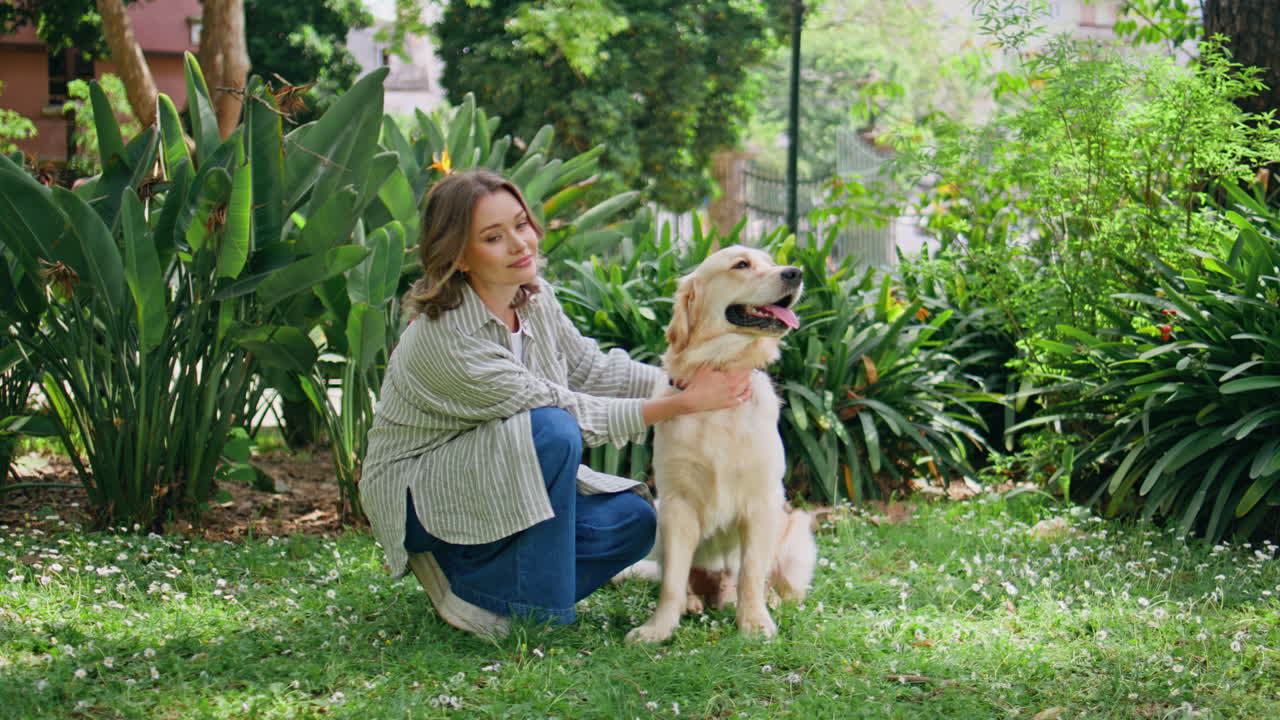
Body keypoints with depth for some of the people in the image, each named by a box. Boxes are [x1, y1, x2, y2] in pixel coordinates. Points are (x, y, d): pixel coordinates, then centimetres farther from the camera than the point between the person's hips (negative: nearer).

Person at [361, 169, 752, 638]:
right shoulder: (444, 340, -30)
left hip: (514, 476, 8)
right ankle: (538, 615, -18)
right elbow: (568, 411, -27)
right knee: (553, 432, -32)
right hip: (417, 490, -8)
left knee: (633, 523, -8)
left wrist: (679, 381, -9)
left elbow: (589, 368, 6)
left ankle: (471, 578, 2)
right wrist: (682, 405, -27)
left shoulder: (534, 295, -5)